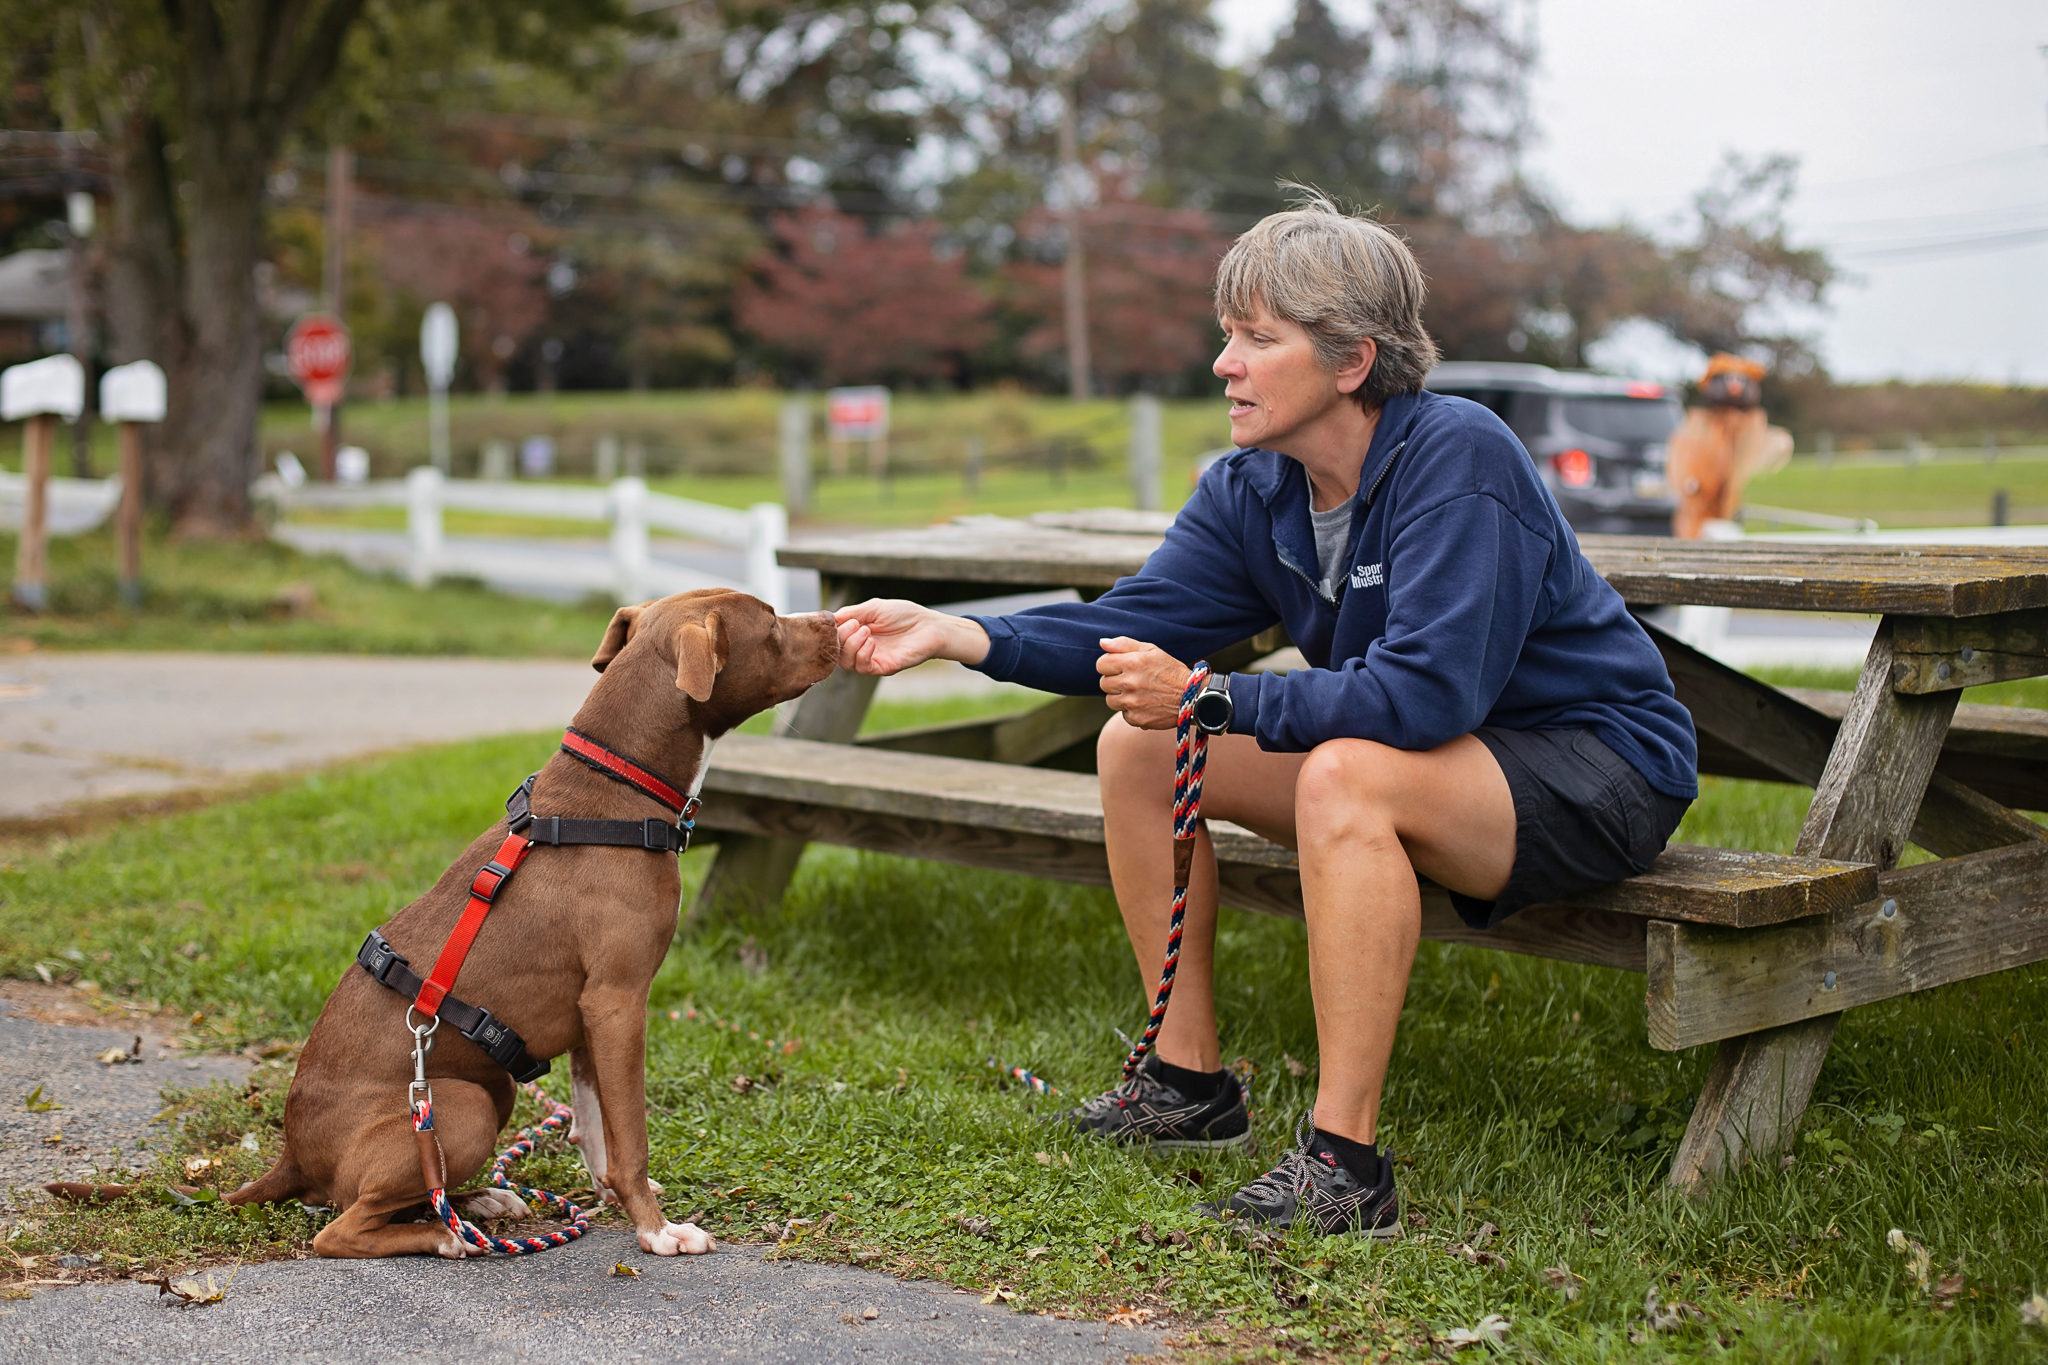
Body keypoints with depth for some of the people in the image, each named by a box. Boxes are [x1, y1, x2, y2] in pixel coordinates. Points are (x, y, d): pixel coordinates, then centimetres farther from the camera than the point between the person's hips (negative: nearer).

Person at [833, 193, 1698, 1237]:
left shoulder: (1456, 458, -26)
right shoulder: (1253, 488, -2)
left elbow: (1424, 692, -34)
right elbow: (1136, 622, -5)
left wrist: (1210, 698, -29)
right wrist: (949, 634, -18)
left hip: (1599, 772, -8)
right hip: (1427, 750, 8)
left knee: (1346, 775, -37)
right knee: (1137, 746, 1)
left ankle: (1343, 1162, -29)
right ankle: (1190, 1081, 10)